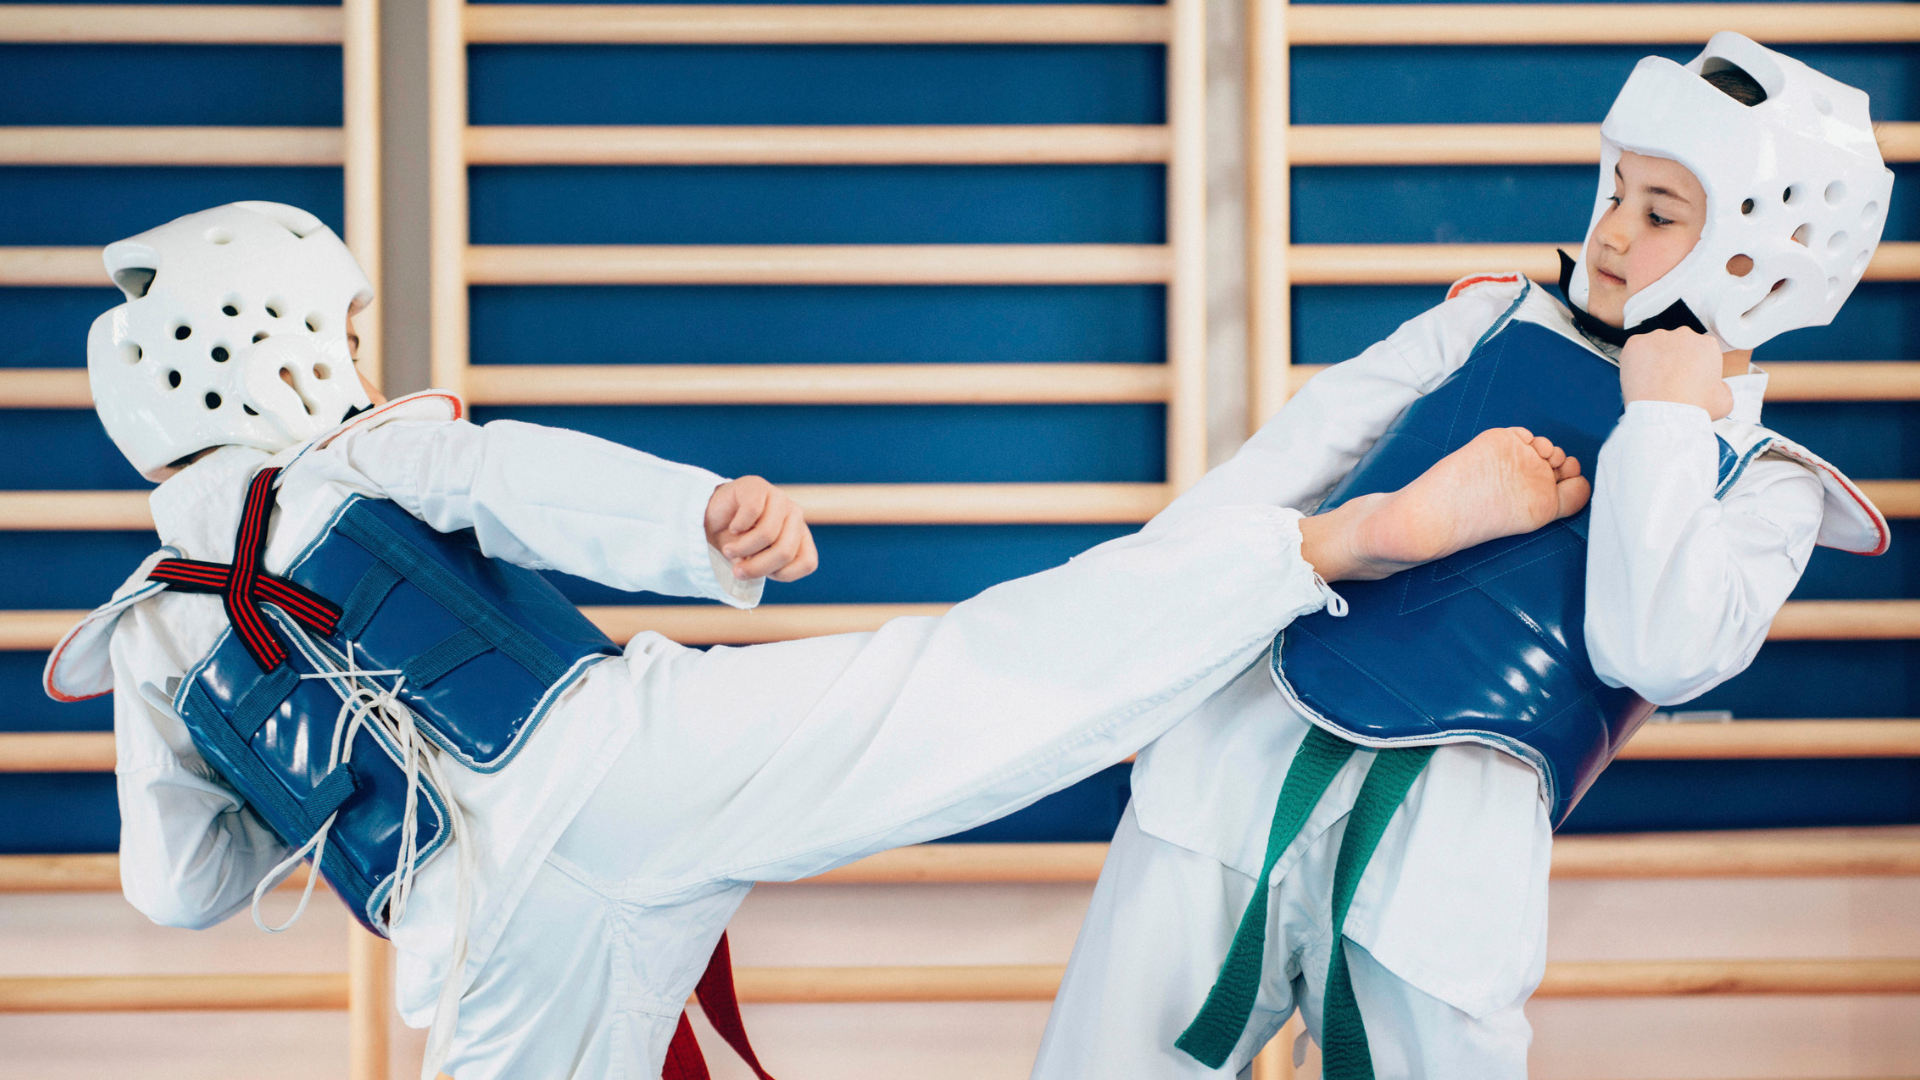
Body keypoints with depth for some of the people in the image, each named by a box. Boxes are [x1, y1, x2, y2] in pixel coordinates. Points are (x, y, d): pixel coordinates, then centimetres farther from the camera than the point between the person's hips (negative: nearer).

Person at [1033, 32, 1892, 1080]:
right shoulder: (1495, 322, 16)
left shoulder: (1761, 485, 10)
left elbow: (1651, 652, -8)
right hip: (1251, 746, 2)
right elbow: (1298, 456, 13)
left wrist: (1661, 422, -4)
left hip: (1453, 839, -2)